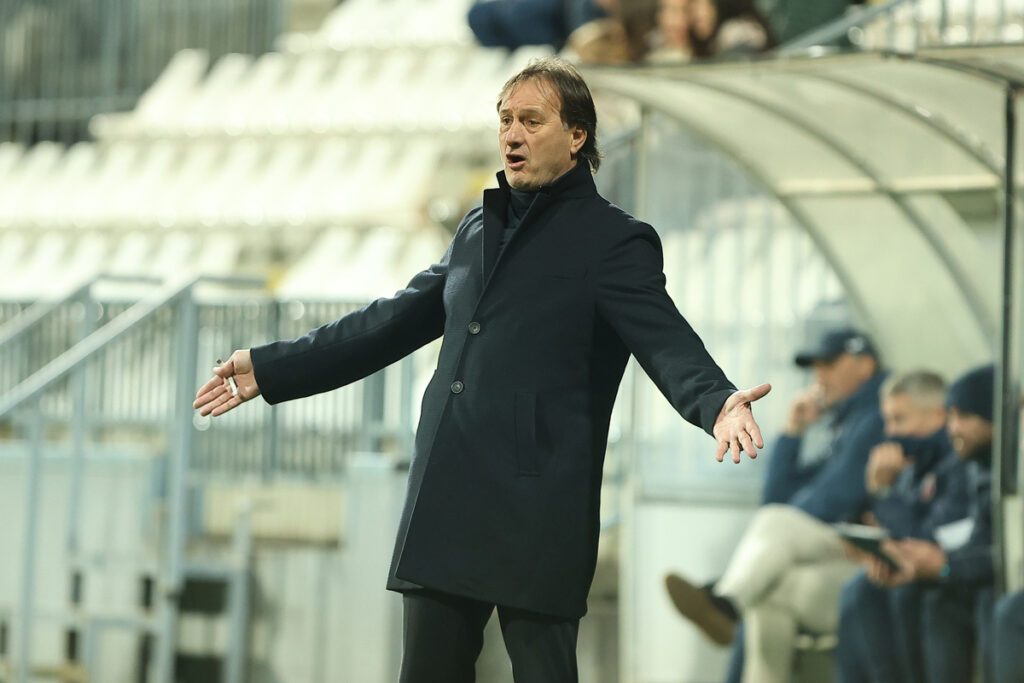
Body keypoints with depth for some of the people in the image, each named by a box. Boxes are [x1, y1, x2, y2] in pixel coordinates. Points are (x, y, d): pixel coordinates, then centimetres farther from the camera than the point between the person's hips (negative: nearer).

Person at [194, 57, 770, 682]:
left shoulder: (614, 239, 0)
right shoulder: (480, 230, 21)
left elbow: (667, 343, -14)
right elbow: (394, 322, 27)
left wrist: (718, 403, -36)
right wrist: (272, 368, 28)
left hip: (538, 520, -7)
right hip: (445, 512, 7)